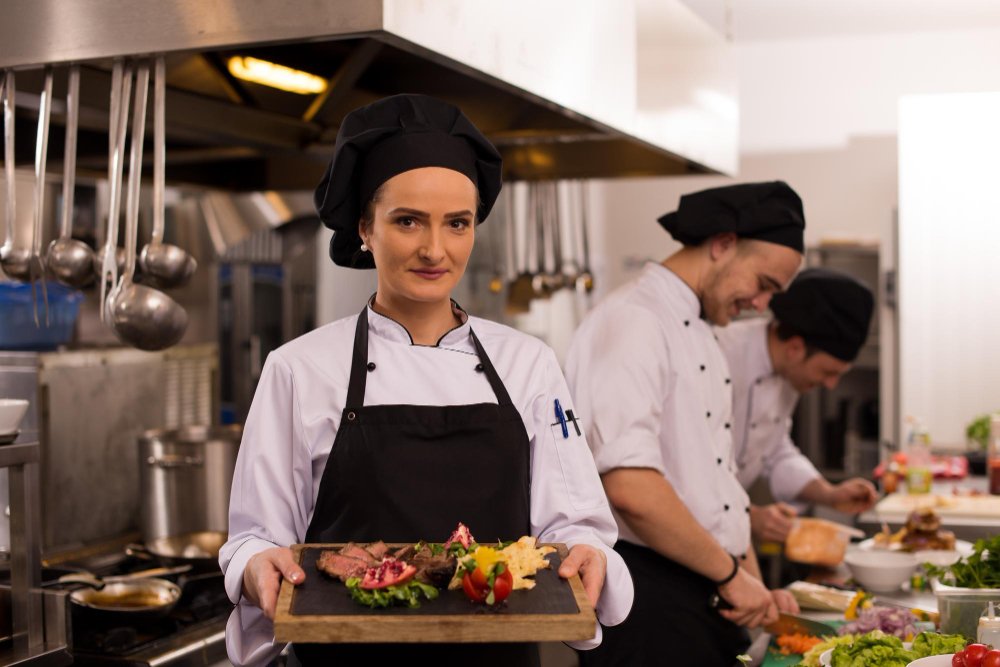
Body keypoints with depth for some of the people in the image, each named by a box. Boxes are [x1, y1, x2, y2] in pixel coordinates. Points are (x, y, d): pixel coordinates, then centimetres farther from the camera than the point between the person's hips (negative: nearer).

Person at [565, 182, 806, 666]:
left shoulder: (699, 335, 16)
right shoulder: (633, 322, -15)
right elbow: (630, 487, -27)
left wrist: (754, 588, 11)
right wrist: (732, 573, -16)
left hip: (710, 600, 9)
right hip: (649, 606, -9)